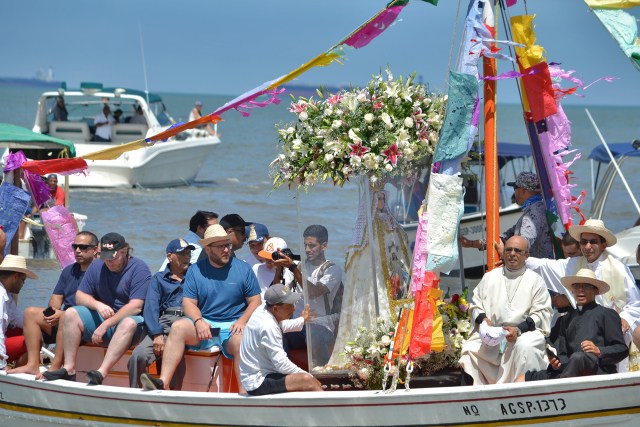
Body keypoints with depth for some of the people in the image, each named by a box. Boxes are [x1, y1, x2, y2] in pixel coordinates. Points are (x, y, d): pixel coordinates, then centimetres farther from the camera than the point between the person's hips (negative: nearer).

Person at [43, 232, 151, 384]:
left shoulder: (139, 268, -11)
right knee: (71, 314, -13)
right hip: (102, 317, 6)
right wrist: (97, 305, -16)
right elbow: (79, 296, 7)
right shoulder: (97, 266, 7)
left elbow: (136, 307, -20)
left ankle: (102, 372, -51)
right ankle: (69, 368, -22)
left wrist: (105, 325, -23)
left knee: (129, 323, -39)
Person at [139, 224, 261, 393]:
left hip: (232, 327, -2)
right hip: (204, 324, 2)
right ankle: (163, 382, -35)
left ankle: (245, 394, -39)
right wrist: (199, 321, -16)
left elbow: (255, 301, 6)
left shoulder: (243, 268, 8)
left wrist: (242, 321, -13)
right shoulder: (195, 270, 10)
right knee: (178, 327, -26)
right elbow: (188, 302, 5)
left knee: (241, 341, -35)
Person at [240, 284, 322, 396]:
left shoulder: (262, 311, 5)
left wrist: (302, 320, 41)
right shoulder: (268, 327, -25)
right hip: (258, 383, -11)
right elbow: (282, 364, -25)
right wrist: (306, 375, -16)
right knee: (307, 381, -25)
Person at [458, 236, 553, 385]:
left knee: (524, 346, -37)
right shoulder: (490, 277, 21)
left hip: (525, 332, -3)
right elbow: (475, 305, 19)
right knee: (470, 349, -23)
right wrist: (482, 318, -5)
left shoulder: (535, 280, 10)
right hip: (491, 333, 3)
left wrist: (519, 329, -15)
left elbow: (542, 313, 0)